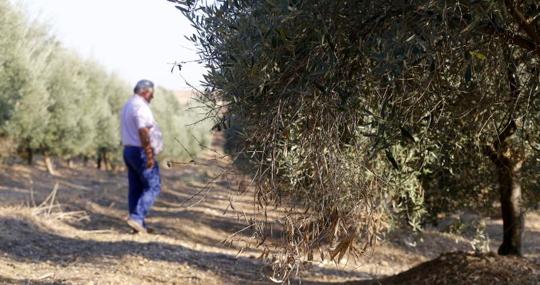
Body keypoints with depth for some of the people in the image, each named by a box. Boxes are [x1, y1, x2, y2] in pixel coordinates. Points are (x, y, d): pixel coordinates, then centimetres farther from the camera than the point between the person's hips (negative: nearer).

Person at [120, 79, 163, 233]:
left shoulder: (128, 105, 17)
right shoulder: (141, 106, -16)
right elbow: (143, 132, -25)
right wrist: (149, 155, -26)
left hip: (129, 150, 10)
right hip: (141, 152, -10)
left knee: (135, 188, 9)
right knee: (153, 187, -5)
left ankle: (138, 225, 11)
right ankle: (137, 217, -14)